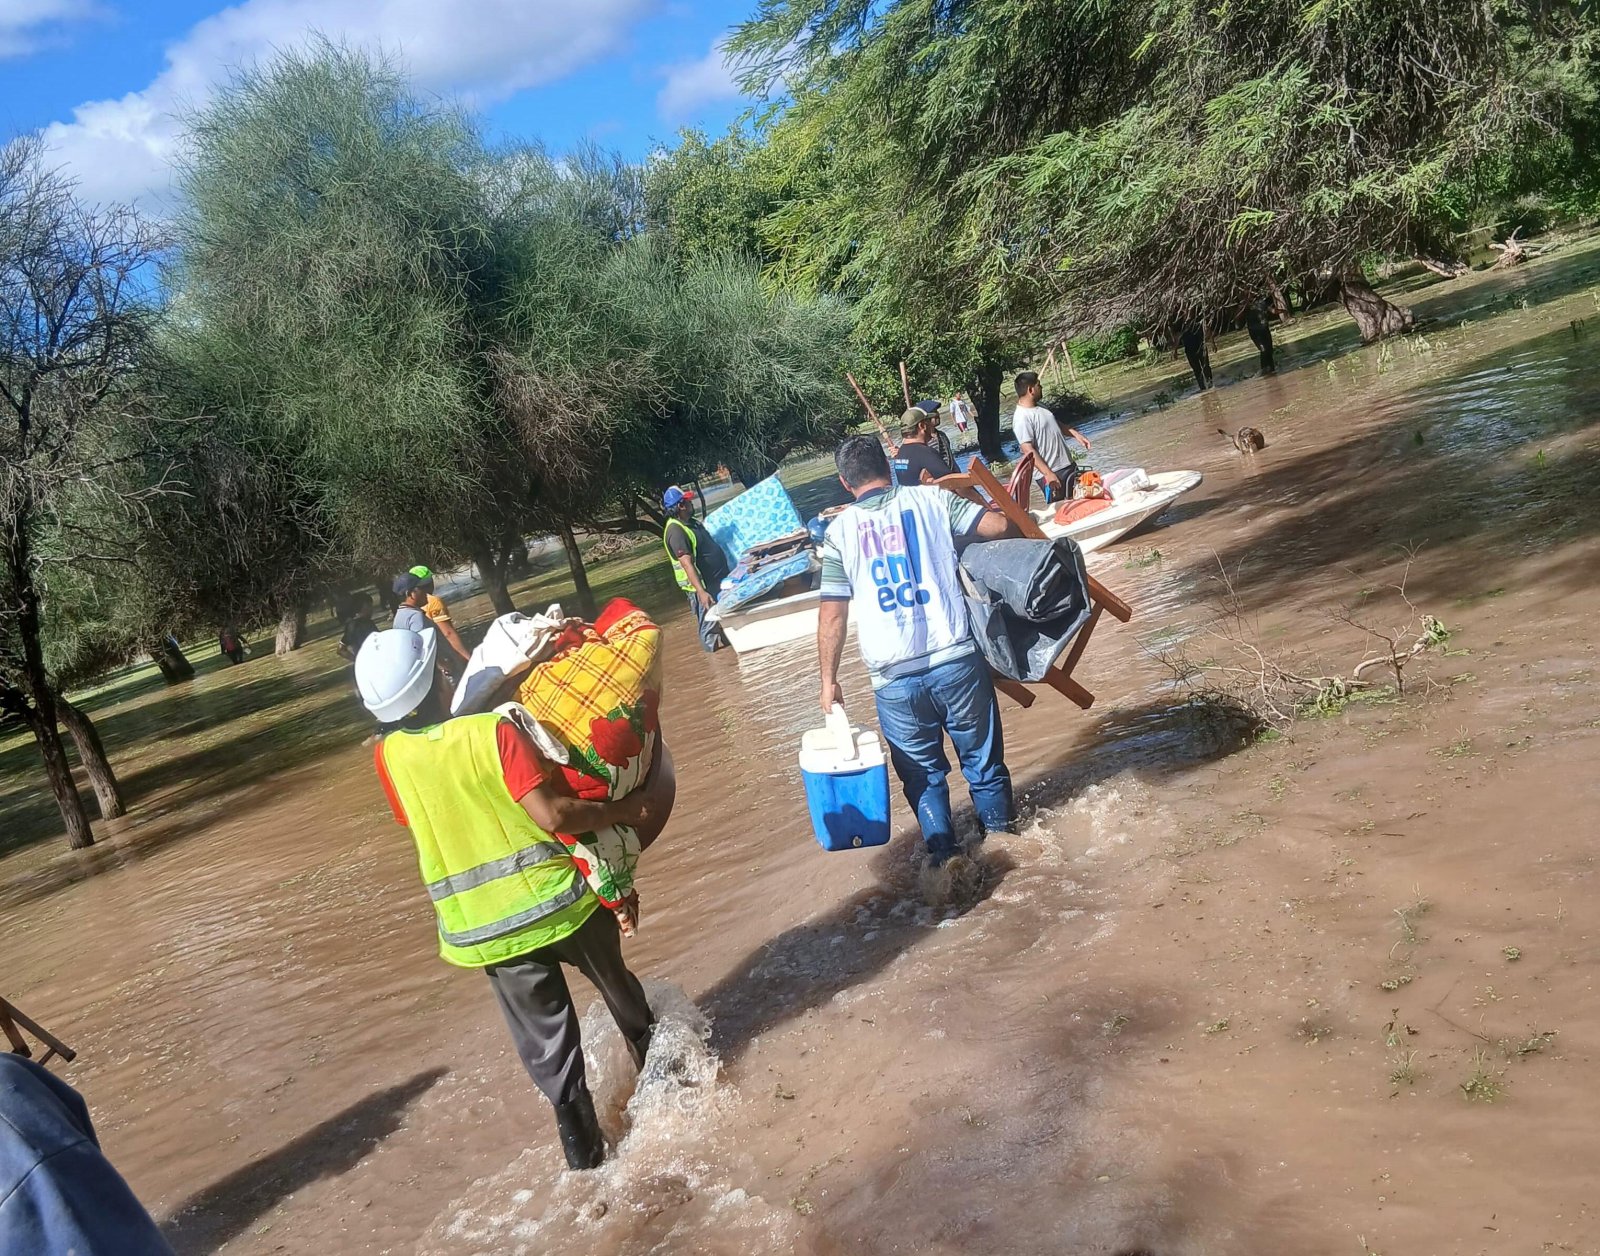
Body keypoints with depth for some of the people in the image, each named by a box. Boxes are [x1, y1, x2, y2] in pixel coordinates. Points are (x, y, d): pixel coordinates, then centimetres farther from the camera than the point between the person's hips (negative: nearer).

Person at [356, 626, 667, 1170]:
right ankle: (654, 1060, 47)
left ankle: (580, 1138, 21)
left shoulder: (390, 757, -6)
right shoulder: (493, 731, -17)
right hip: (557, 900, -1)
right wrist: (622, 809, -10)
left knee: (542, 1033, 17)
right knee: (616, 986, 26)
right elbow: (552, 814, -22)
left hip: (480, 927, 2)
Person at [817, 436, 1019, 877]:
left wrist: (828, 679, 7)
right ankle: (998, 821, 37)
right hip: (956, 658, 1)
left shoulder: (840, 531, 2)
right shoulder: (930, 499, 1)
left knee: (921, 767, 18)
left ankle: (942, 846, 19)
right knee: (980, 751, 20)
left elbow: (832, 615, -1)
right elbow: (998, 526, -5)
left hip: (893, 677, 0)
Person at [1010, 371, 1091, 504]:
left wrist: (1075, 434, 12)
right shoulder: (1022, 417, -19)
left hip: (1068, 465, 9)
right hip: (1053, 474, -9)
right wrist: (1048, 474, -26)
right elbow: (1028, 450, -23)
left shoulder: (1040, 408, 10)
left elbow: (1056, 425, 26)